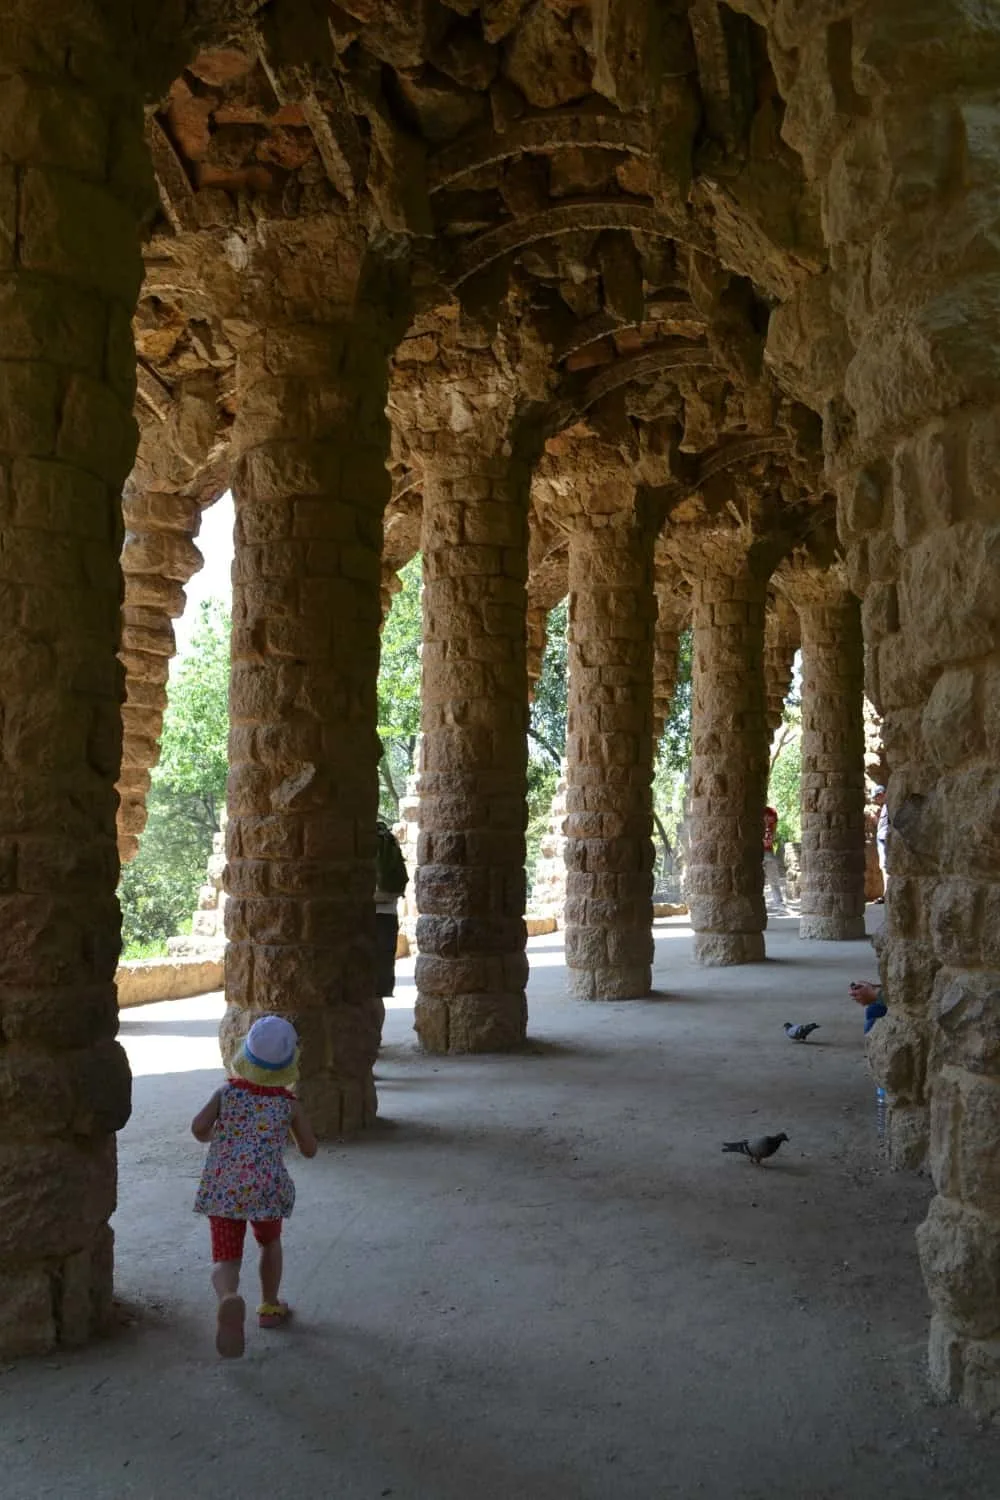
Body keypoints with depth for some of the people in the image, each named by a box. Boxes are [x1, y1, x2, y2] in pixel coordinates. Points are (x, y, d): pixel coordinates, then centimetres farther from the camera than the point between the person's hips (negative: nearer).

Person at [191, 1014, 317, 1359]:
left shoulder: (227, 1092, 0)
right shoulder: (289, 1103, 0)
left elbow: (198, 1127, -11)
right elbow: (309, 1149, 7)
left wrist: (214, 1138, 11)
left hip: (221, 1189, 0)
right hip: (266, 1188, 0)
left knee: (224, 1259, 1)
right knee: (269, 1242, 28)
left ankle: (229, 1298, -31)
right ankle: (270, 1307, 39)